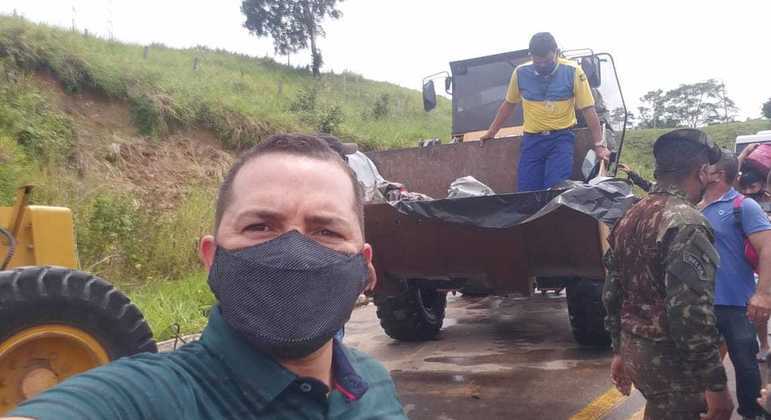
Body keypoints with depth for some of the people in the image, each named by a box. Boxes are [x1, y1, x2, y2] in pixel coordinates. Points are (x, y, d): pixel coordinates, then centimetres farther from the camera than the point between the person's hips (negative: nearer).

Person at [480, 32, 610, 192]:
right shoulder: (520, 73, 1)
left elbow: (588, 109, -4)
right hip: (532, 140, 3)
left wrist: (599, 145, -8)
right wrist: (491, 132, 21)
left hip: (562, 138, -2)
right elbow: (508, 105, 16)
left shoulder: (572, 72, -6)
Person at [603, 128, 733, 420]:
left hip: (635, 349, 8)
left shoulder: (630, 218, 8)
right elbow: (692, 313, -26)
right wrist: (715, 383, -20)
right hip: (670, 360, -8)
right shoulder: (685, 223, -20)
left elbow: (612, 292, 12)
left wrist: (619, 351, 19)